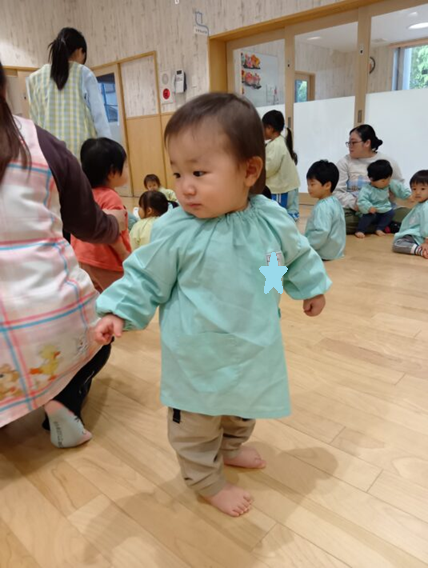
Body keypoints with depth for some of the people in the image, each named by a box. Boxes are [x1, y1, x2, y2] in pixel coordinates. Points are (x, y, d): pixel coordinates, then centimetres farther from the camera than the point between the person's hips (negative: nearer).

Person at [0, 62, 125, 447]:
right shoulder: (42, 144, 0)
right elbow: (89, 227, 10)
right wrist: (116, 223, 32)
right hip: (52, 319, 0)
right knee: (98, 334, 32)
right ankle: (66, 401, 8)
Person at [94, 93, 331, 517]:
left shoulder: (273, 220, -11)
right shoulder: (174, 231, -21)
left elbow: (297, 255, 9)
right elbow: (146, 276, -7)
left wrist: (311, 287, 21)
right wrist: (120, 311, -15)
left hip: (253, 350, 4)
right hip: (198, 358, -4)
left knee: (244, 407, 29)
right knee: (196, 425, 15)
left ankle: (231, 447, 58)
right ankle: (207, 481, 42)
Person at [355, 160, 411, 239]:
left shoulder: (389, 184, -2)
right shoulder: (366, 189, -23)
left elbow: (399, 188, 9)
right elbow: (361, 201, -32)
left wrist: (408, 195, 7)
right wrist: (369, 207, -48)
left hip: (383, 212, 7)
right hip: (372, 212, -7)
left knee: (391, 212, -17)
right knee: (369, 214, -35)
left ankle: (379, 229, -4)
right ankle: (359, 230, -20)